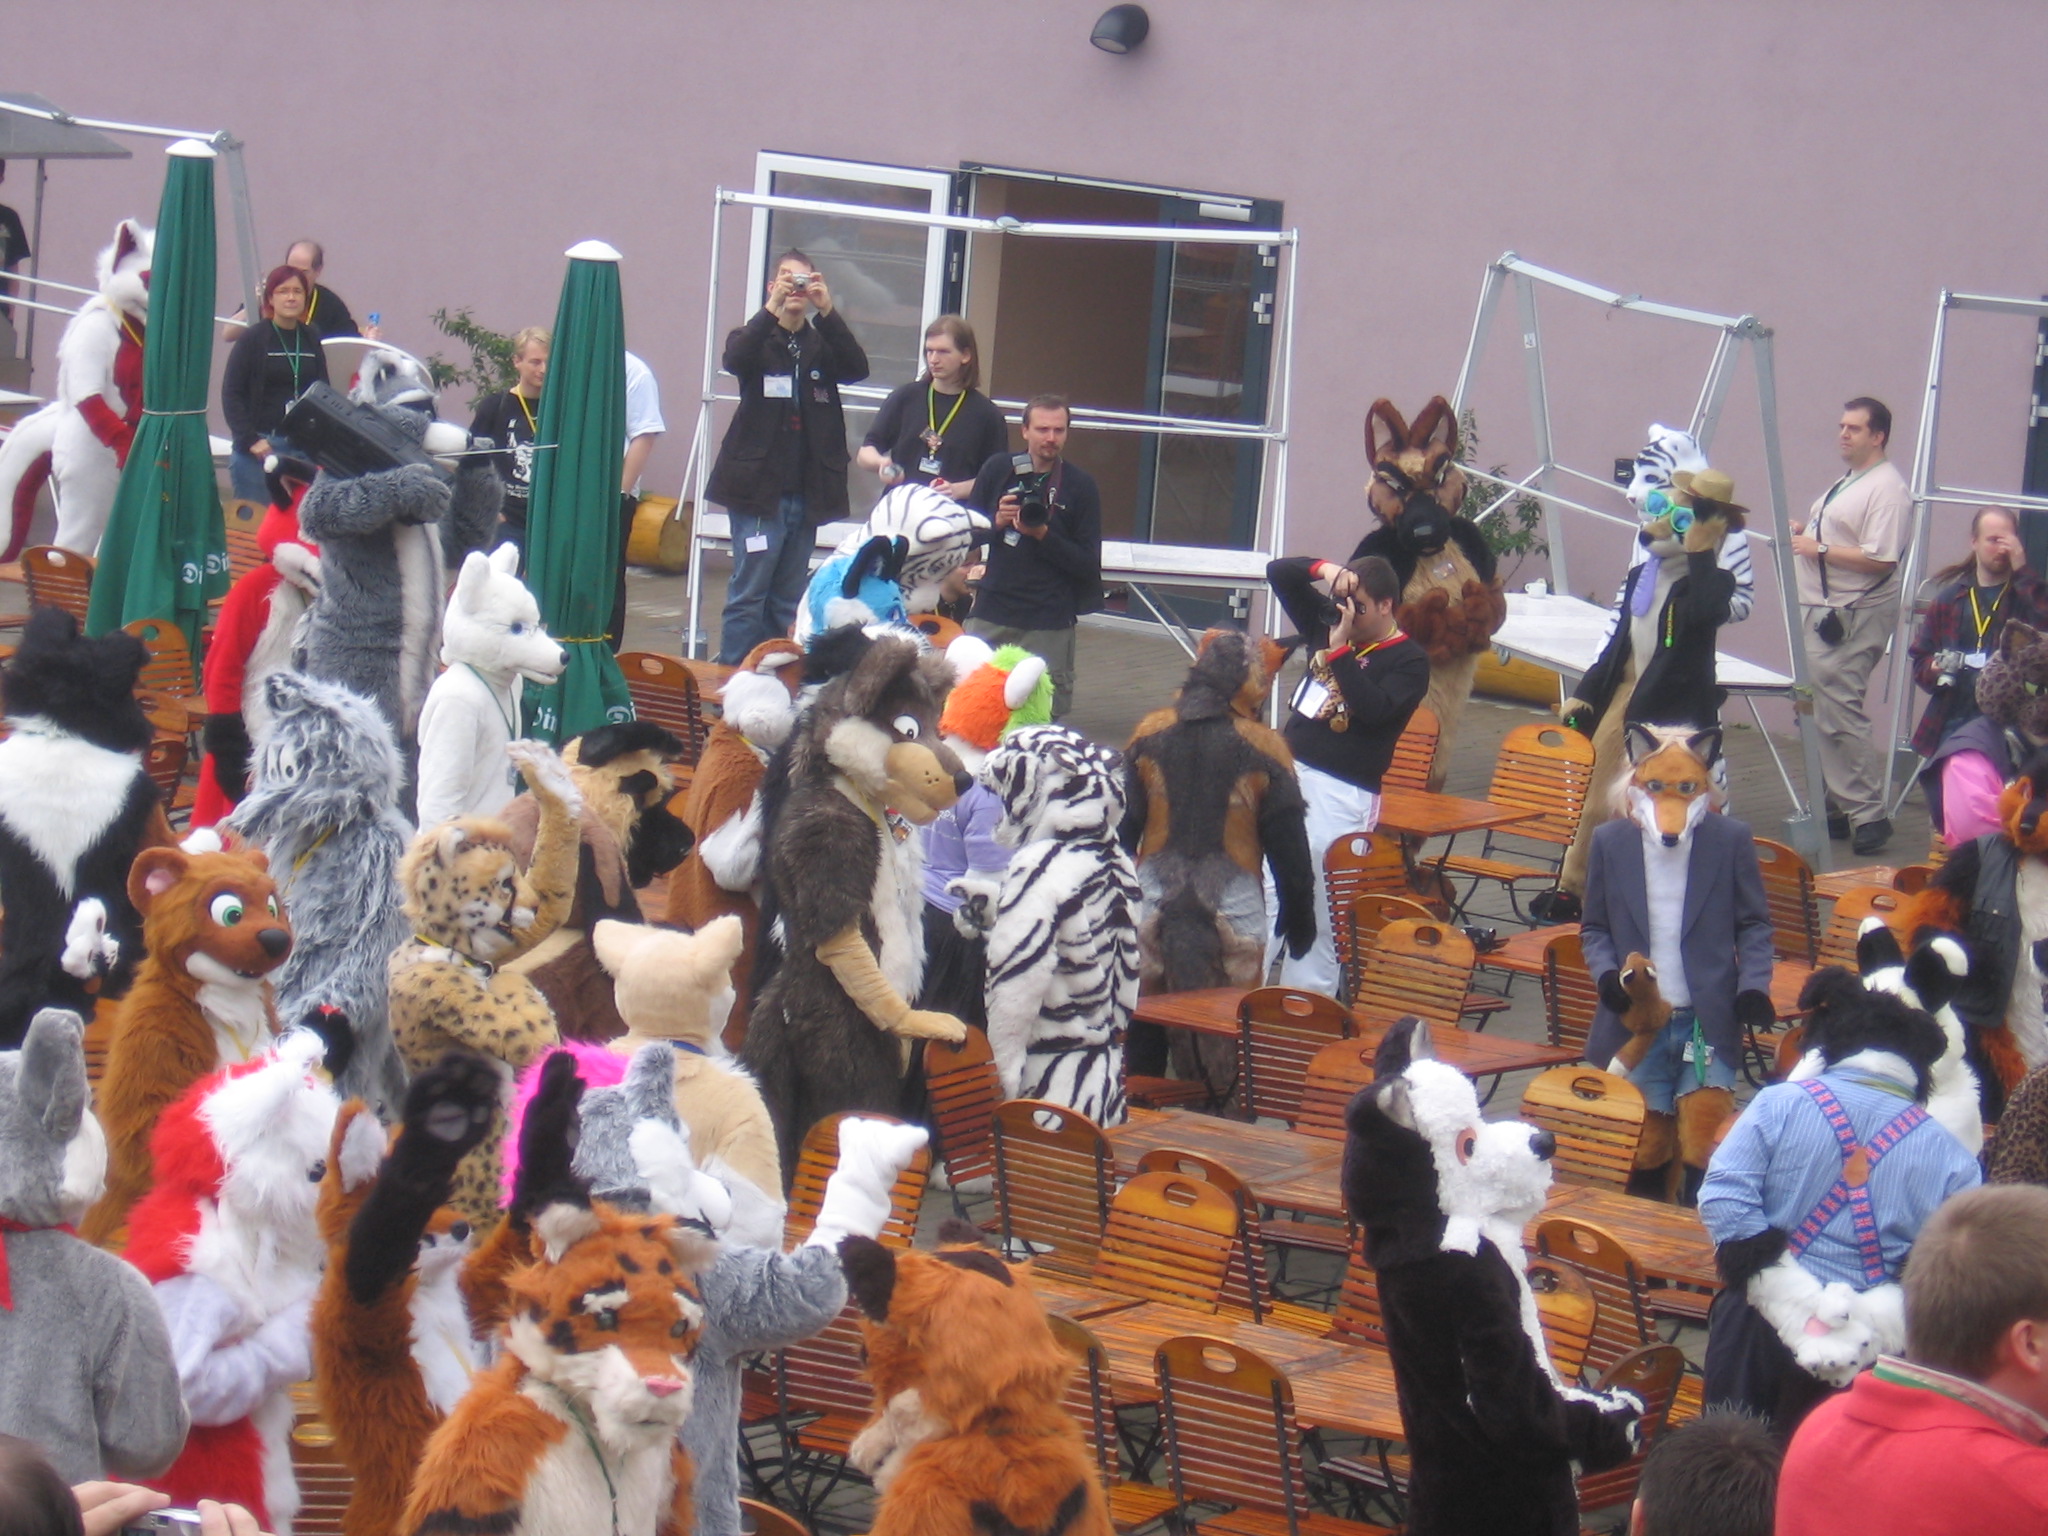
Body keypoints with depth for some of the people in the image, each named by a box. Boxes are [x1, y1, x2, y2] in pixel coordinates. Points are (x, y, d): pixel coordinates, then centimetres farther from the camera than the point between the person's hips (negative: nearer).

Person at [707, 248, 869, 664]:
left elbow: (857, 369, -8)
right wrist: (773, 307, -27)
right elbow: (734, 360, -17)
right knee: (748, 594, -5)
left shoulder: (823, 344, 12)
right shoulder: (756, 338, 5)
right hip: (759, 488, -4)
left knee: (789, 600, 9)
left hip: (805, 491, 4)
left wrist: (827, 310, -19)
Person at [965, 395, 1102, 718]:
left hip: (1050, 623, -2)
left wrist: (1043, 535, -14)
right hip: (990, 614, 2)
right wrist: (996, 521, -9)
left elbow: (1089, 564, -2)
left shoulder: (1081, 486, 1)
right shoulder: (998, 470, 7)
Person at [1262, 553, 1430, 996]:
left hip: (1341, 795, -6)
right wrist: (1322, 569, 0)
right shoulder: (1328, 624, 14)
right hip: (1287, 775, 6)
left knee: (1319, 916, -5)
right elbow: (1278, 573, 18)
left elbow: (1373, 708, -20)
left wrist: (1339, 650, -19)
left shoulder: (1409, 661, -4)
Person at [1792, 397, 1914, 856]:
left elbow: (1880, 559, -24)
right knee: (1822, 712, 12)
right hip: (1824, 612, 11)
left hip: (1854, 617, -11)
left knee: (1839, 711, -14)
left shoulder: (1887, 489, -14)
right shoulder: (1847, 483, 19)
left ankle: (1868, 814, -11)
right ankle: (1839, 806, 20)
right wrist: (1804, 533, 13)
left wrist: (1820, 548, -19)